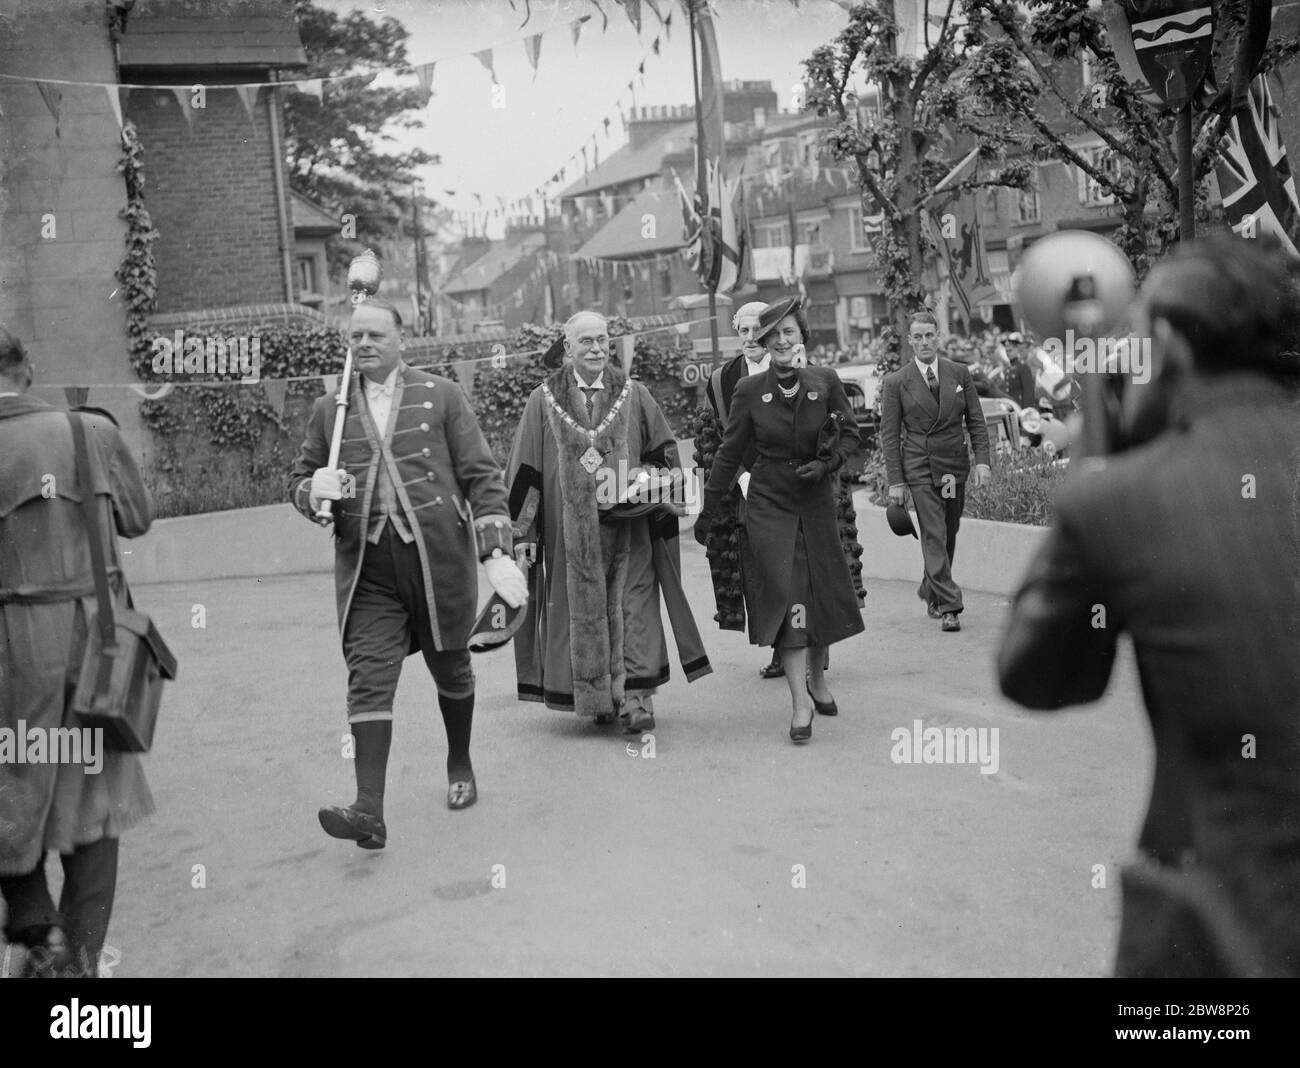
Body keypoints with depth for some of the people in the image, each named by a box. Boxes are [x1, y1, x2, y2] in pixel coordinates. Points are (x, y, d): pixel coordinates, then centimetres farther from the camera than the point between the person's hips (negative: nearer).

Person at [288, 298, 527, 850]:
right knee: (368, 679, -10)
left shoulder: (440, 395, 3)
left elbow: (482, 476, 1)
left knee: (450, 669, 14)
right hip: (366, 570, 1)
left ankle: (460, 765, 39)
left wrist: (496, 552, -9)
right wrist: (315, 490, -8)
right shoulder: (328, 409, 10)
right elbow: (298, 481, 18)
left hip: (440, 558, -1)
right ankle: (369, 810, -13)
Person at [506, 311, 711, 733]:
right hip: (572, 529, 0)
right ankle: (597, 698, 18)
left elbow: (664, 452, 12)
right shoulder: (544, 401, 3)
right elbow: (525, 470, 3)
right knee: (583, 609, 5)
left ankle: (635, 697, -5)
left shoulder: (634, 395, 6)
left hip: (628, 525, 0)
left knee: (632, 608, -5)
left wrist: (661, 491, -5)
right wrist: (524, 529, 0)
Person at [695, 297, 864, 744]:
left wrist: (826, 464, -12)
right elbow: (730, 452, 3)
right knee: (786, 594, -10)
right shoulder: (749, 391, -4)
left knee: (822, 593, 9)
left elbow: (850, 433, 7)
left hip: (816, 501, 2)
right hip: (769, 502, -1)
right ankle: (801, 699, -6)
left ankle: (817, 678, 33)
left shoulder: (826, 381, -3)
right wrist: (709, 510, 5)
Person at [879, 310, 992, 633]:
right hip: (918, 466, -3)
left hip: (955, 464, 3)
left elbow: (976, 421, 9)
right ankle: (949, 606, -8)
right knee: (933, 534, -10)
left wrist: (982, 460, -3)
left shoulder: (959, 374, 7)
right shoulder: (895, 382, -2)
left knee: (948, 535, 10)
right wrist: (895, 480, -6)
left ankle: (931, 591, 30)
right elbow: (889, 434, -1)